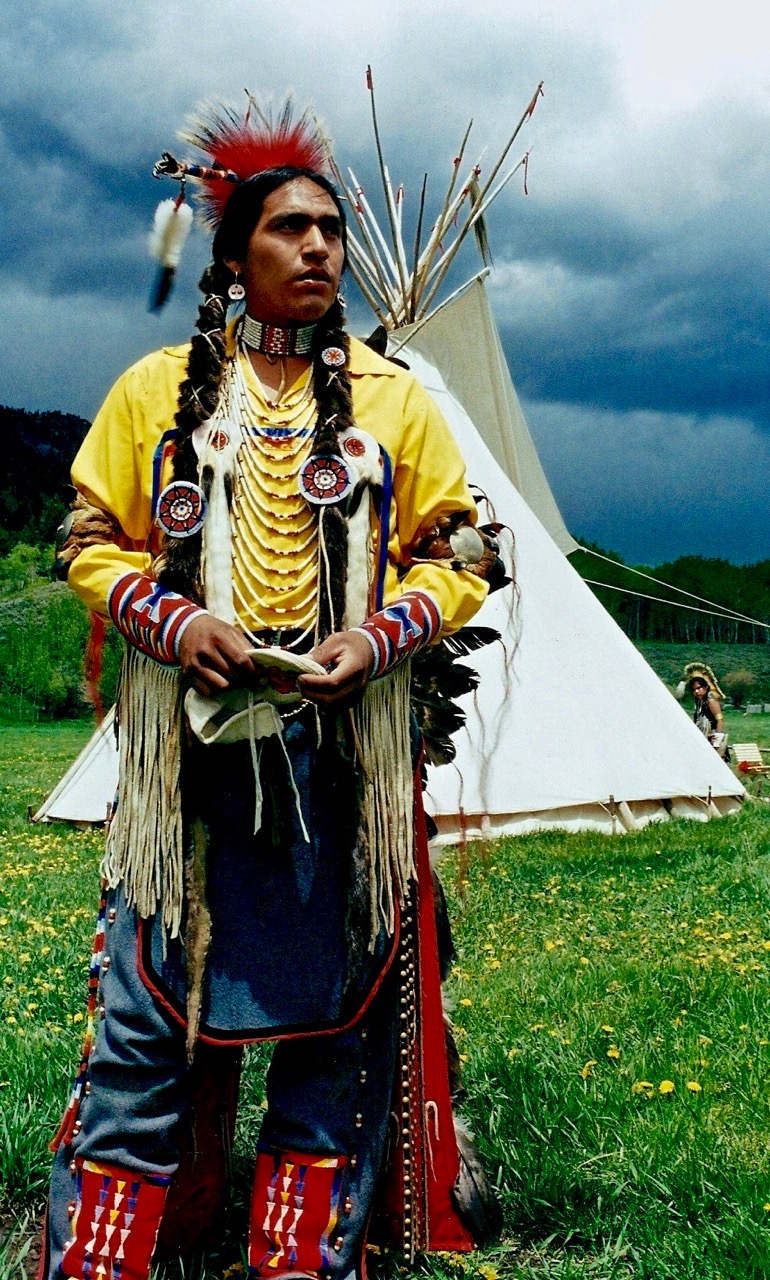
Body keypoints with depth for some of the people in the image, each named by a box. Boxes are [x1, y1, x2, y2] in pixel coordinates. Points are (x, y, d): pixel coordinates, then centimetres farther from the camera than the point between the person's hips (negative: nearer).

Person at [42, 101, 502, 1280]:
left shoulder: (395, 398, 10)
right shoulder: (157, 387, 9)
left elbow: (457, 558, 10)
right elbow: (91, 541, 11)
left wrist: (377, 638, -8)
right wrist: (171, 620, -8)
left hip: (346, 744, 1)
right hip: (186, 739, -1)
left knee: (337, 1007, 6)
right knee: (145, 1006, -1)